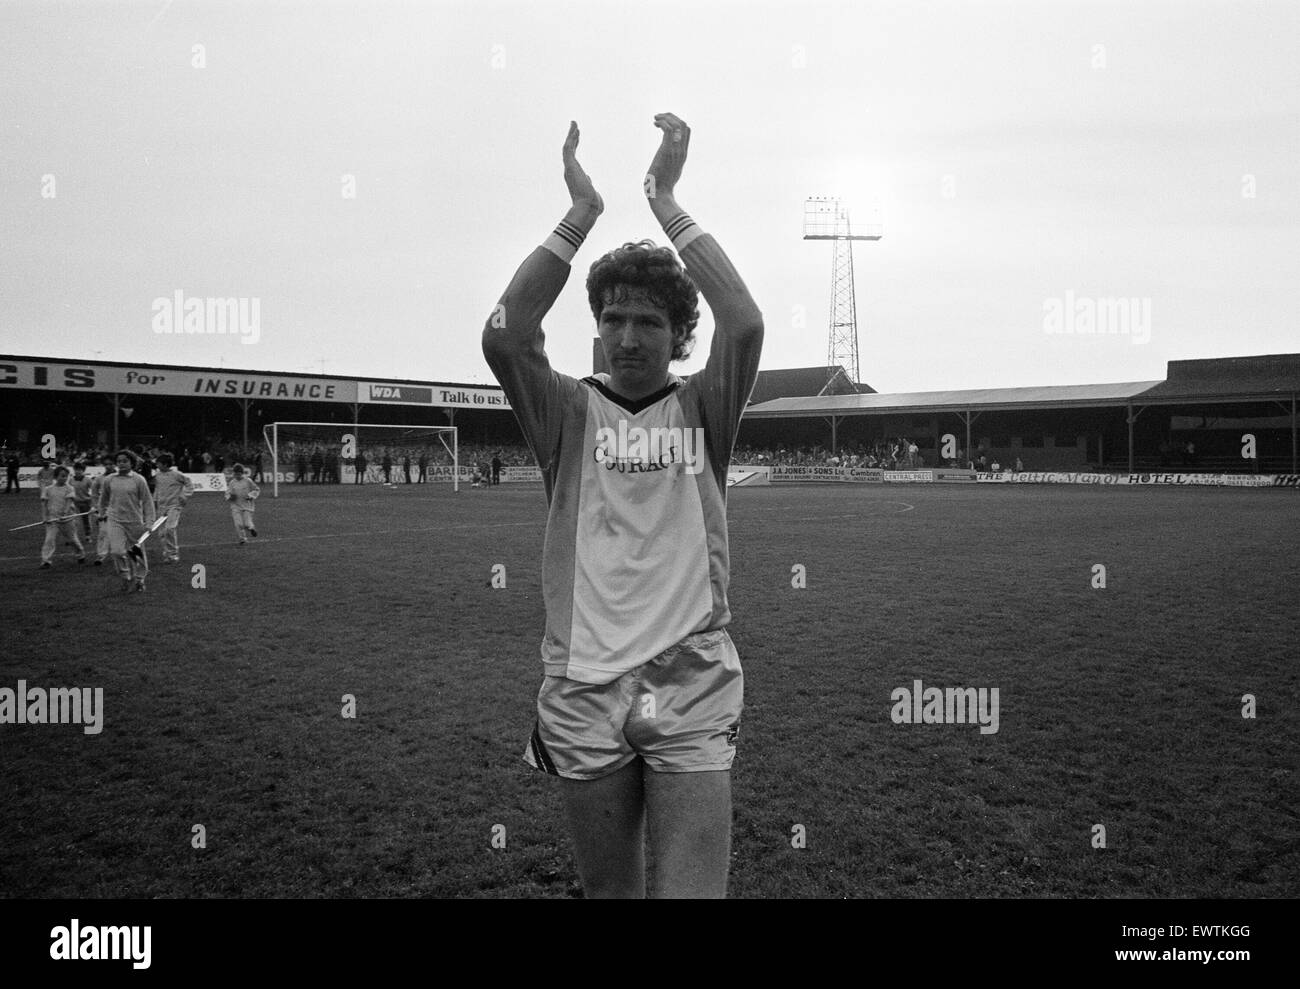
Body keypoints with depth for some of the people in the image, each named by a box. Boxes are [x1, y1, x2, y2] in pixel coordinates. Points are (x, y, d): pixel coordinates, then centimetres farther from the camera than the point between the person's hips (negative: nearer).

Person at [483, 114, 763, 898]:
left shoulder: (703, 411, 5)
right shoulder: (570, 413, 5)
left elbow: (745, 326, -13)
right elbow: (505, 336, -13)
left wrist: (667, 203, -9)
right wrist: (581, 215, -11)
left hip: (693, 689, -1)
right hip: (585, 693, 1)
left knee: (693, 889, -4)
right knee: (608, 890, 14)